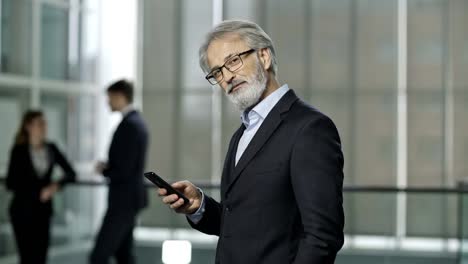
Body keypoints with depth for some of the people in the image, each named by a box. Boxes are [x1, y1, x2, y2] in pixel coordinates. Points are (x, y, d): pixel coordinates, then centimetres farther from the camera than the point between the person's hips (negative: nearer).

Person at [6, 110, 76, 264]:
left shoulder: (51, 149, 4)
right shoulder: (19, 151, -7)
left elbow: (71, 173, 4)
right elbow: (11, 184, -9)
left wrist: (57, 185, -15)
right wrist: (38, 191, -15)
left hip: (43, 210, 4)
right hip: (23, 210, -4)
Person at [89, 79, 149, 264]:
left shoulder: (129, 125, -19)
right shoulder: (136, 121, 13)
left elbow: (124, 170, -23)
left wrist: (104, 170, -5)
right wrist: (108, 166, 5)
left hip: (124, 200, -10)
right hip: (128, 198, 10)